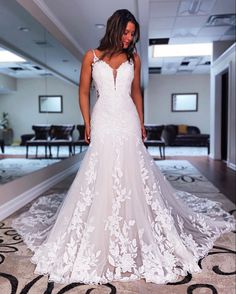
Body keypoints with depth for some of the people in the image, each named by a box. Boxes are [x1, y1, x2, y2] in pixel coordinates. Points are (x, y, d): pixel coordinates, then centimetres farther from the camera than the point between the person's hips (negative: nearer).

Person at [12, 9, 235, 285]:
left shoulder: (133, 58, 11)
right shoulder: (92, 56, 6)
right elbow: (84, 92, 8)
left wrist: (141, 123, 11)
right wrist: (87, 124, 1)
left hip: (128, 122, 2)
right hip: (103, 122, -1)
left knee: (132, 175, 0)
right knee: (101, 177, -1)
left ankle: (134, 228, 16)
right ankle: (101, 236, 13)